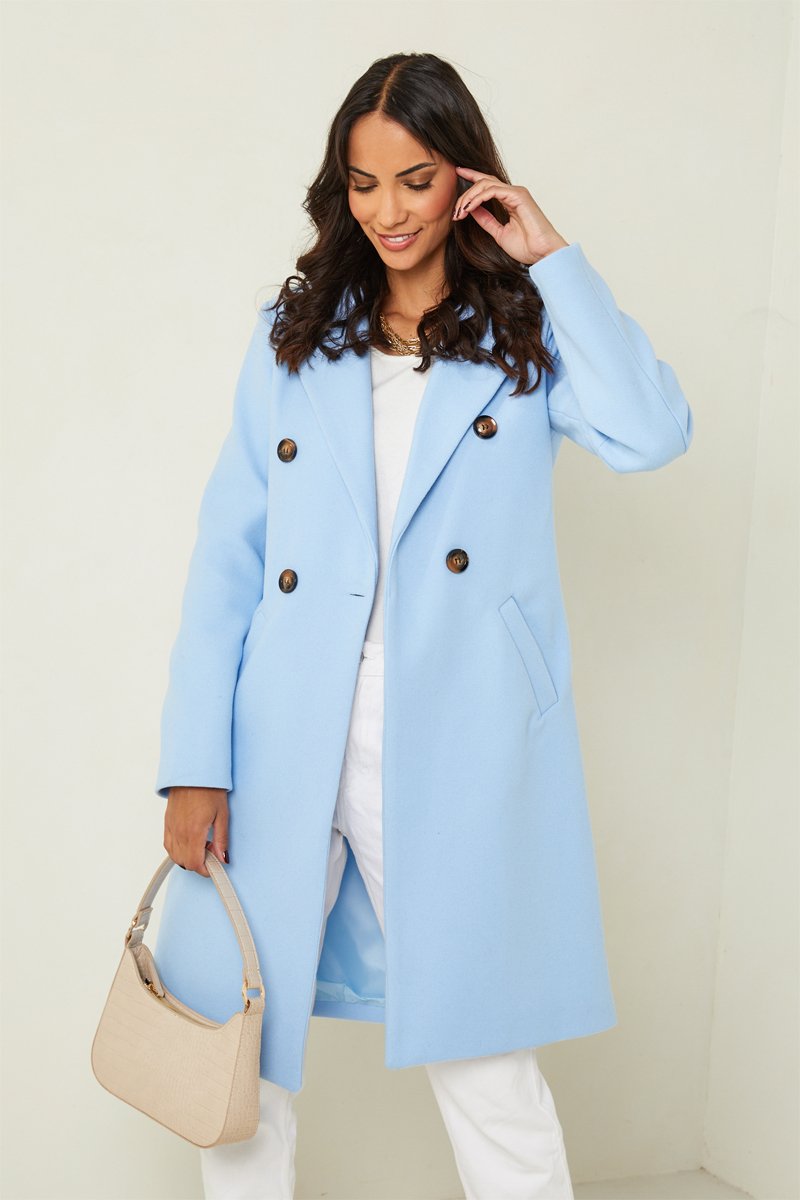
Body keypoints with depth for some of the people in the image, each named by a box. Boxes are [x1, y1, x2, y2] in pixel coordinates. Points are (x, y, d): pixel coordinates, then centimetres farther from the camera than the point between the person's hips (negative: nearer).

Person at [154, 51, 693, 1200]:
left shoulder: (526, 334, 7)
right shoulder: (293, 337, 11)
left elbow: (652, 434, -15)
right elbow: (227, 554, 6)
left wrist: (551, 257, -7)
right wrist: (194, 763, -1)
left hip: (456, 758, -2)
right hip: (287, 752, 3)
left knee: (485, 1063, 3)